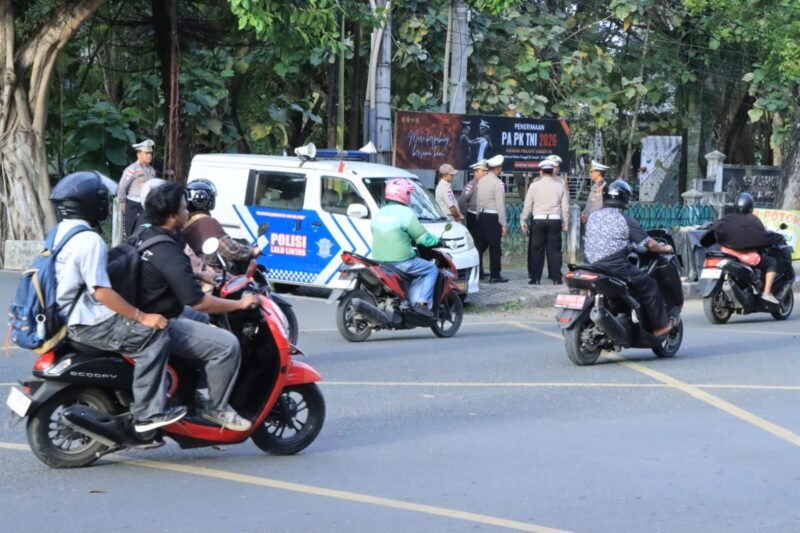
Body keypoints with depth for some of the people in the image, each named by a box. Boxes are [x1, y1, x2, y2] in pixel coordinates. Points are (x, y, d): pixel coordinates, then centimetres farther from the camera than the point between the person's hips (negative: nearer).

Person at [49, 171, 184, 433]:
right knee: (154, 336, -18)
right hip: (89, 324, -11)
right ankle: (148, 412, -21)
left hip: (67, 317, 11)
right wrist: (141, 317, -21)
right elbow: (101, 292, -26)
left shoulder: (60, 233, 12)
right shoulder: (89, 240, -20)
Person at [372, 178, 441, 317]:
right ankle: (422, 302, -6)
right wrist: (437, 240, 9)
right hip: (400, 262, -7)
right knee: (432, 269, 9)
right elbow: (423, 238, -11)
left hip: (379, 263, 7)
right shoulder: (405, 213, -12)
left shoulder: (379, 213, 11)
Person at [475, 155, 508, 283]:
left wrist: (479, 217, 14)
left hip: (481, 216, 7)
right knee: (495, 246, -1)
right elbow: (500, 205, -14)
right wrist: (503, 224, -12)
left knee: (481, 245, 11)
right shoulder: (498, 183, -12)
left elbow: (477, 201, 9)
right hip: (493, 217, -7)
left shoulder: (481, 181, 8)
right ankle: (494, 275, 1)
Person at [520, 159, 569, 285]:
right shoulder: (560, 186, 4)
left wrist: (523, 220, 12)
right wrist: (565, 223, 13)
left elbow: (528, 205, 3)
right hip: (555, 220, 1)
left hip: (539, 220, -1)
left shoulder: (534, 185, 1)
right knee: (554, 249, 4)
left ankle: (535, 278, 4)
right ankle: (556, 278, 3)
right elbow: (565, 207, 5)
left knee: (536, 250, 4)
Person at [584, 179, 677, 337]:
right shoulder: (625, 220, -5)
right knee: (649, 285, 5)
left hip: (593, 265, 7)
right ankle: (661, 325, 7)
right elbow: (649, 244, -4)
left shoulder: (593, 217, 11)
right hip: (616, 266, -7)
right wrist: (665, 249, 16)